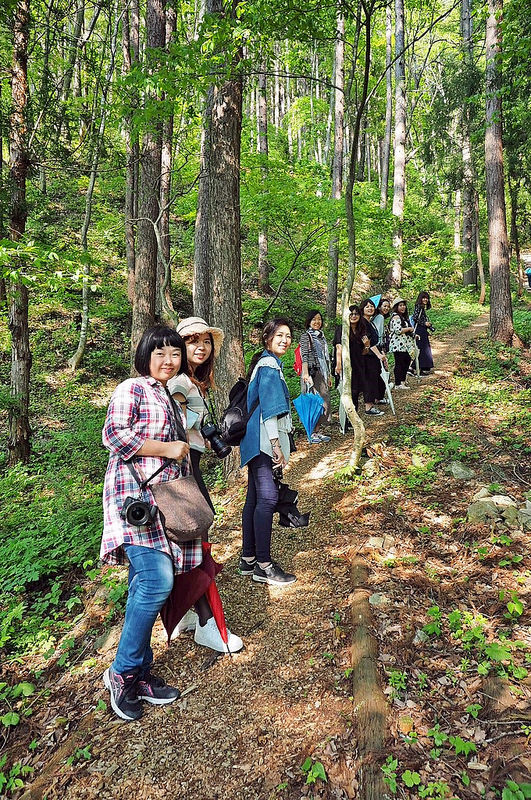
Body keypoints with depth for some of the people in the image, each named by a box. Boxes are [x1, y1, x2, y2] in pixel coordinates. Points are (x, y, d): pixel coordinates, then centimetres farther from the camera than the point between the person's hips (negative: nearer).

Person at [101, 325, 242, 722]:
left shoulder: (171, 397, 23)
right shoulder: (132, 389, -4)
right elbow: (114, 435, -17)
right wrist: (168, 449, -14)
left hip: (165, 501, 8)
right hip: (137, 496, -8)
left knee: (146, 585, 9)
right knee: (157, 580, -16)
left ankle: (139, 674, 17)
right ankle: (123, 671, 1)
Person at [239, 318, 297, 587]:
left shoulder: (264, 362, 21)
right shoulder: (270, 364, -10)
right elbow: (269, 407, -17)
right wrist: (276, 445, -19)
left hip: (257, 442, 11)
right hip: (264, 441, -11)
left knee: (255, 497, 11)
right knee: (268, 497, -11)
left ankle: (248, 559, 17)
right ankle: (263, 565, -7)